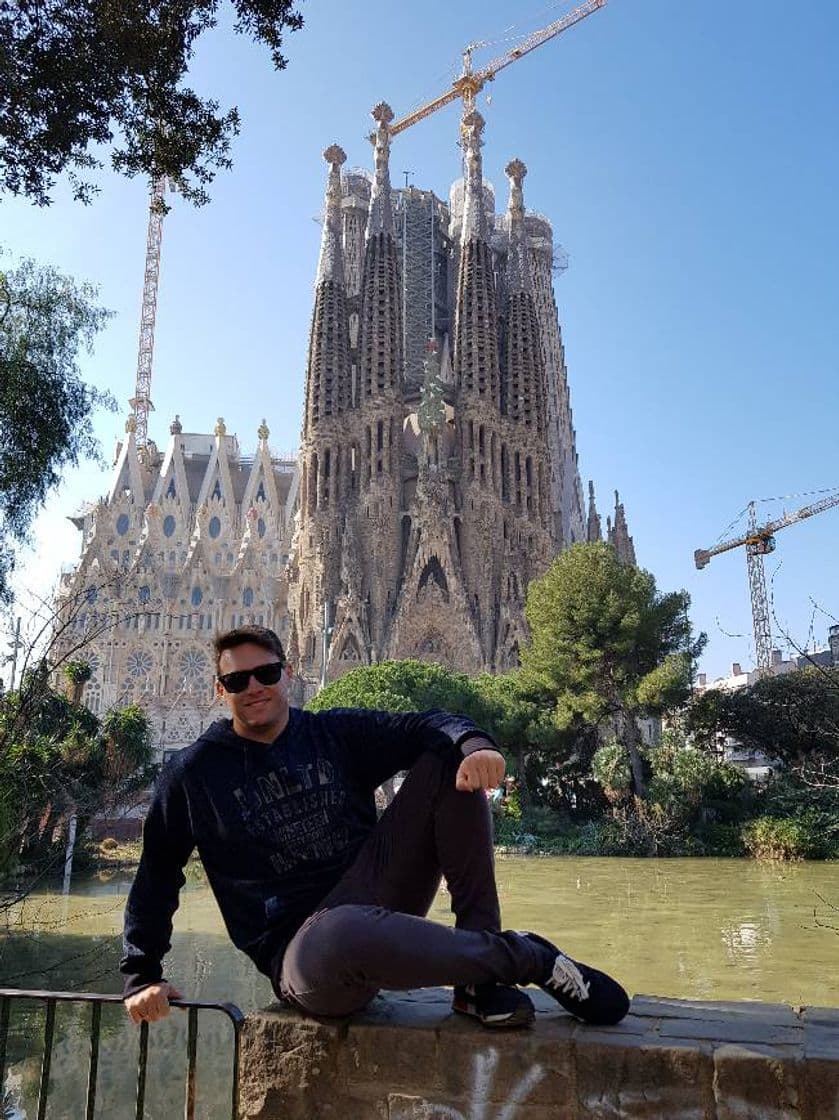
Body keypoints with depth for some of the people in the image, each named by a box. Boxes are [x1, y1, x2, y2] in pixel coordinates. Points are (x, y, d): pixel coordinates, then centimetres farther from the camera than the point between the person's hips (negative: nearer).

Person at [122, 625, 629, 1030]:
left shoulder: (336, 733, 9)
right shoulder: (194, 773, 5)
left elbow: (423, 726, -4)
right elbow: (157, 875, 10)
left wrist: (474, 743, -26)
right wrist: (142, 976, 4)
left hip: (375, 898, 4)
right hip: (303, 949, -3)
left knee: (449, 761, -12)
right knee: (346, 935, -43)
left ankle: (482, 977, -17)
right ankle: (529, 957, -19)